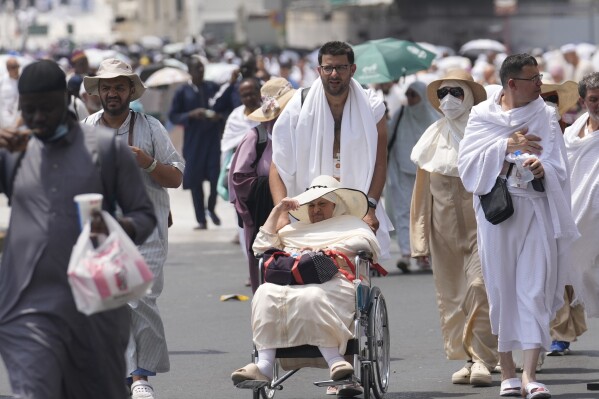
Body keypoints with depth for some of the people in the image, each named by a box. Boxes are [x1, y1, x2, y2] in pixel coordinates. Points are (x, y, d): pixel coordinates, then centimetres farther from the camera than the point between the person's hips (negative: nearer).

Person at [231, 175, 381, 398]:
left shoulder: (349, 222, 28)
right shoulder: (295, 230, 40)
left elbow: (368, 243, 4)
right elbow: (262, 246, 29)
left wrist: (325, 250, -4)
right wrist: (277, 211, 25)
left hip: (333, 282, -4)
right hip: (291, 283, 4)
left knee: (312, 297, -41)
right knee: (265, 294, -31)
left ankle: (335, 360, -45)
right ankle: (265, 364, -43)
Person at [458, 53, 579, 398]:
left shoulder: (546, 117, 7)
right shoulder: (483, 116, 7)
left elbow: (558, 167, -2)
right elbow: (468, 160, -4)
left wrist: (542, 169, -24)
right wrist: (507, 145, -13)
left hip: (537, 210, 0)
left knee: (536, 288, -8)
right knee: (501, 289, 2)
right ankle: (507, 371, 12)